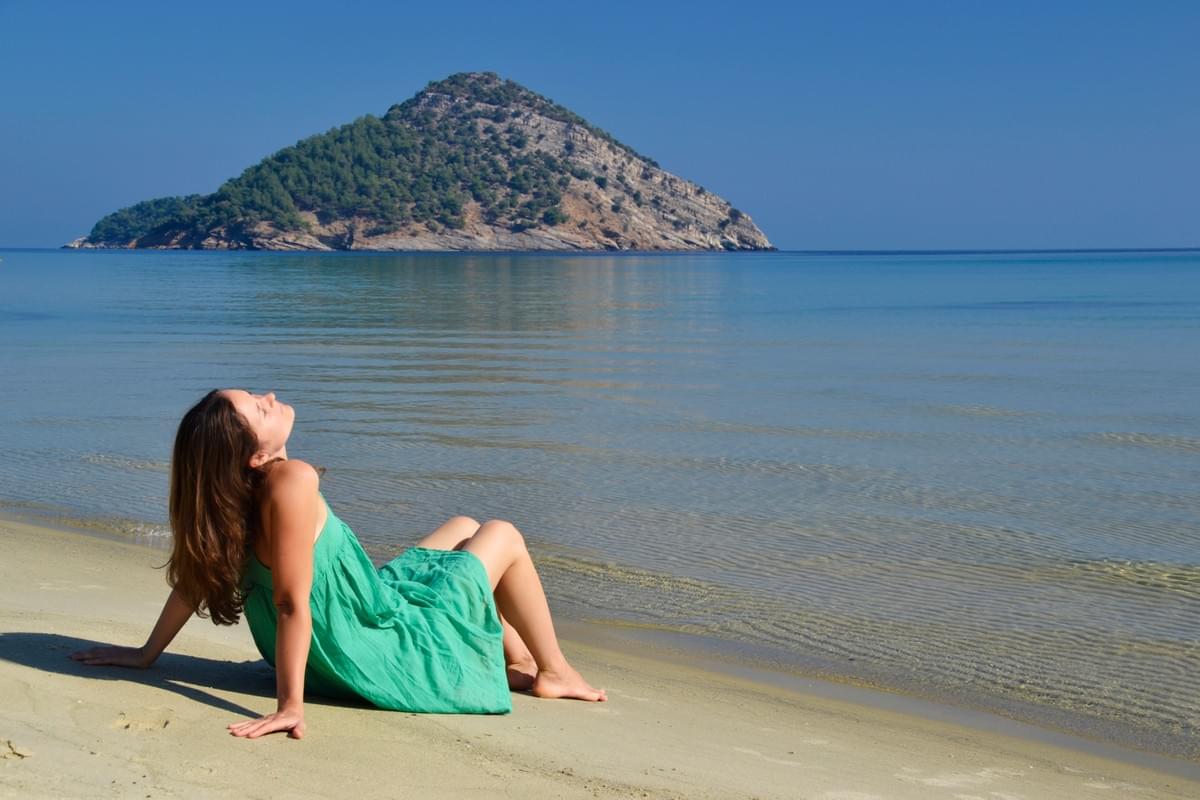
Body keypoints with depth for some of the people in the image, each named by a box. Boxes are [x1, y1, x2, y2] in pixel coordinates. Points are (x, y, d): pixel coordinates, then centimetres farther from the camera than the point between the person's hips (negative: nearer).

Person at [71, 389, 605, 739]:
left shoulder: (239, 489, -8)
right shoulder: (293, 481, -34)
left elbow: (197, 570, -2)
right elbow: (292, 603, -33)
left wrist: (147, 654, 7)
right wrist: (291, 706, -30)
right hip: (387, 653, -8)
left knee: (462, 529, 25)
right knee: (503, 537, 8)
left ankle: (518, 660, 36)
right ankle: (554, 673, 24)